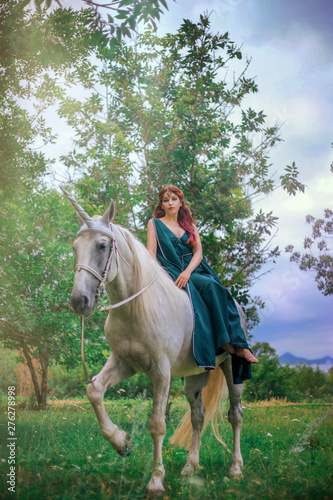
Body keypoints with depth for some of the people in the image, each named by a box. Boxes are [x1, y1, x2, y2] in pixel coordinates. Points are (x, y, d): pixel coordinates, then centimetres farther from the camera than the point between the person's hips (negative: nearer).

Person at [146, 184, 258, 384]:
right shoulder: (155, 224, 13)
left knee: (213, 287, -30)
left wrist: (187, 272, -13)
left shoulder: (190, 226, 20)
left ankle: (237, 344, -31)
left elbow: (198, 252, 7)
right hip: (170, 274, -3)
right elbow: (151, 253, 2)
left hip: (194, 272, 3)